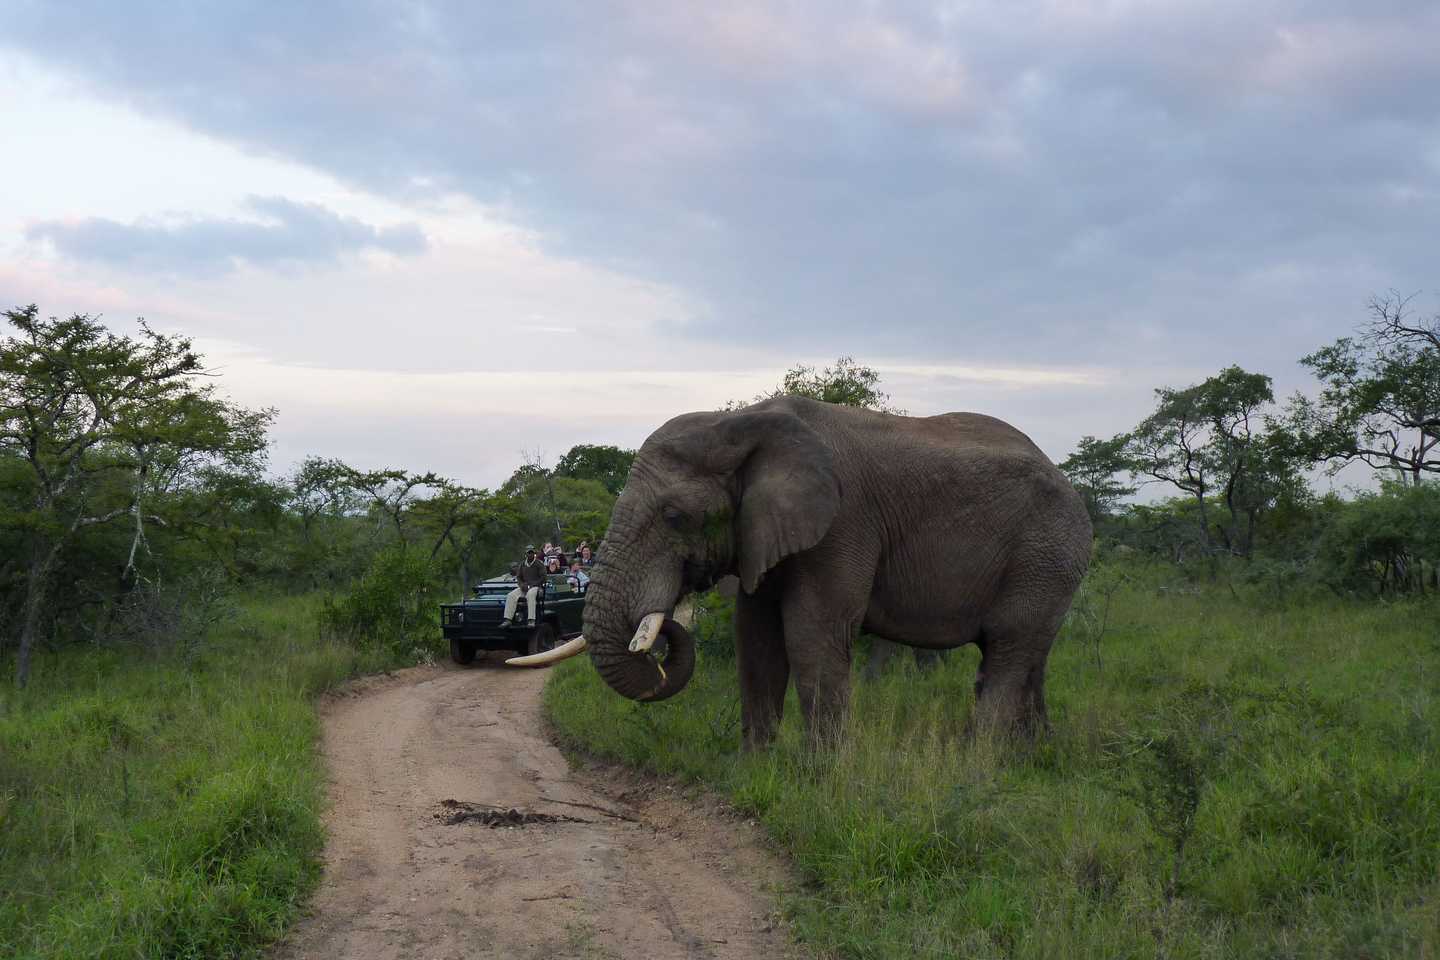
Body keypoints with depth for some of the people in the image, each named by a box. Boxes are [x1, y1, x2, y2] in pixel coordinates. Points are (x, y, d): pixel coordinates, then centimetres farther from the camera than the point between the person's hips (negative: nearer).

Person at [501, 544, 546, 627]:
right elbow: (518, 577, 20)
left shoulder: (538, 564, 2)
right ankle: (507, 619, -26)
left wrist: (531, 585, -13)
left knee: (530, 594, -40)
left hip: (535, 587, -5)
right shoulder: (523, 565, 18)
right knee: (511, 596, -21)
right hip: (524, 588, 5)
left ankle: (531, 620, -46)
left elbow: (543, 578, -4)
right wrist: (521, 584, -4)